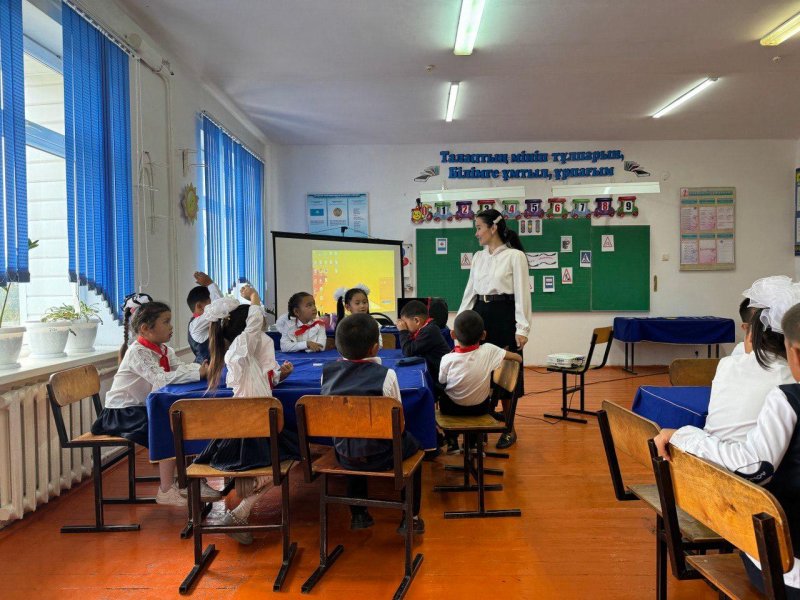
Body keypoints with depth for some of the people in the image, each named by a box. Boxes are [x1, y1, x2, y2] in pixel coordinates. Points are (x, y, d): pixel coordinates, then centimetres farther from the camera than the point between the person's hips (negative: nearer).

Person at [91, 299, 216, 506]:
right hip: (121, 412, -8)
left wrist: (201, 367, -29)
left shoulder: (164, 350, 7)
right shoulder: (137, 352, -21)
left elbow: (180, 368, -8)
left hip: (144, 408, 8)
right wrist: (198, 373, -40)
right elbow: (161, 379, -34)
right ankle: (166, 490, -15)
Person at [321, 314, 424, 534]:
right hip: (379, 456, -3)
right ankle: (411, 518, 28)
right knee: (412, 445, 27)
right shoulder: (385, 375, -17)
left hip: (343, 455, 4)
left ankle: (358, 515, 42)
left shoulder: (328, 372, -6)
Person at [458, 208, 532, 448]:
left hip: (504, 316, -5)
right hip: (480, 315, 6)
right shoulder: (478, 257, 10)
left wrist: (522, 328, -16)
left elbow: (522, 293, -11)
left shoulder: (515, 256, -7)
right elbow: (469, 292, 14)